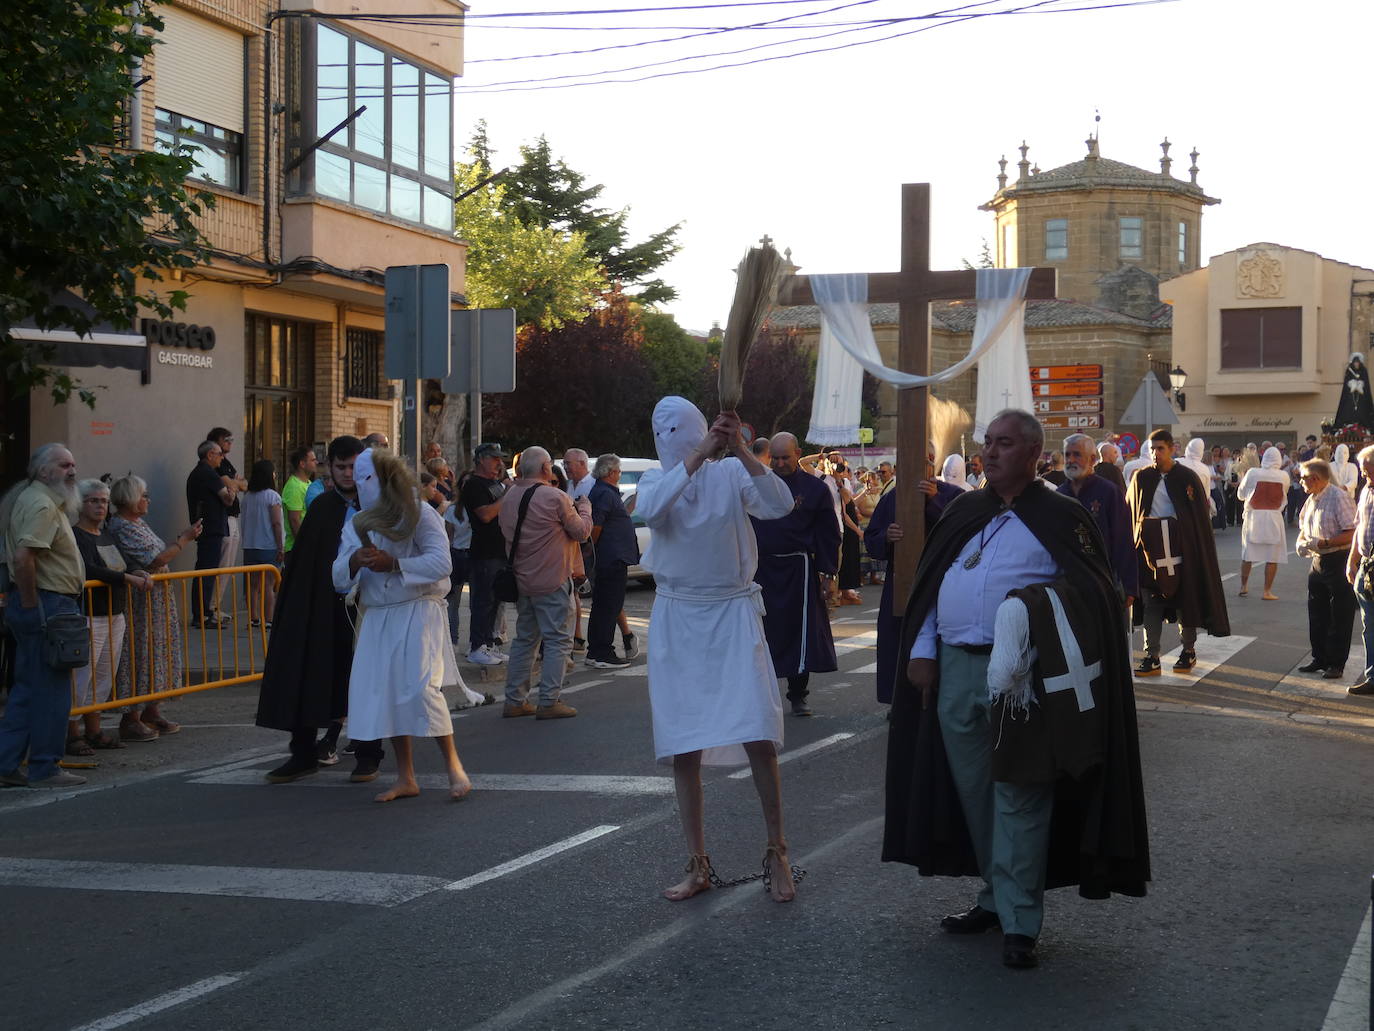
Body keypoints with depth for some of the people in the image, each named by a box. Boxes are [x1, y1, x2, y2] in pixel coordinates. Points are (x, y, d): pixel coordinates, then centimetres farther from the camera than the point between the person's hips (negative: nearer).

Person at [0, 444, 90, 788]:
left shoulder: (46, 501, 18)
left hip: (42, 607, 11)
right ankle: (44, 769, 5)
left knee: (27, 688, 14)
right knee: (52, 690, -2)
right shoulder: (42, 505, -15)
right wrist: (31, 606, -21)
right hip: (46, 606, -11)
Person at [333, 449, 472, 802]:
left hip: (418, 612, -6)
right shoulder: (357, 525, 13)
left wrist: (395, 565, -19)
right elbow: (339, 579, 7)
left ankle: (453, 766, -5)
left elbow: (440, 562, -14)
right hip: (377, 618, 6)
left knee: (422, 688, -17)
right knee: (386, 694, 5)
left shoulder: (420, 514, -4)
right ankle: (405, 779, 14)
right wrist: (354, 562, -15)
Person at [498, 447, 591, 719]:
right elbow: (582, 531, -7)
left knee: (524, 638, 15)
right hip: (552, 580, -7)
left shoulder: (509, 497, 6)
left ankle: (515, 699, 16)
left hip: (522, 579, 7)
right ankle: (549, 702, -5)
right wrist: (584, 508, 12)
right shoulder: (555, 498, -15)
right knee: (557, 640, -1)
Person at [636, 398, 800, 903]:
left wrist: (740, 449, -28)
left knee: (759, 739, -10)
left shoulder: (731, 473, -2)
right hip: (677, 620, 3)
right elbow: (650, 508, -21)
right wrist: (699, 455, -28)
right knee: (682, 752, 5)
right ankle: (698, 866, 17)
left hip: (734, 615, -2)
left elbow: (781, 504, -20)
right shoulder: (656, 481, 3)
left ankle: (777, 853, 6)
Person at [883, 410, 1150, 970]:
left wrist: (1049, 608, -22)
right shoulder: (964, 511, 14)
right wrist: (922, 650, 8)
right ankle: (997, 896, 26)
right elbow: (931, 584, 16)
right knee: (973, 792, 12)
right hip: (955, 671, 5)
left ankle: (1019, 922, 0)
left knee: (1017, 798, -5)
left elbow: (1093, 593, -4)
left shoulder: (1060, 518, -1)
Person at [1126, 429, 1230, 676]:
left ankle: (1189, 651, 20)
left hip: (1181, 549, -2)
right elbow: (1131, 514, 9)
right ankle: (1151, 657, 3)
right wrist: (1137, 542, -1)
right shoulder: (1141, 478, 5)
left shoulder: (1187, 478, -3)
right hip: (1149, 549, 2)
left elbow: (1200, 515, -2)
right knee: (1151, 604, 1)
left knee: (1186, 599, 7)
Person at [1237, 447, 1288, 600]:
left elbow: (1240, 494, 6)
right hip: (1274, 517, -1)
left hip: (1253, 516, 1)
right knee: (1273, 557, 3)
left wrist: (1243, 478, 22)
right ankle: (1267, 591, 1)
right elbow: (1283, 495, 12)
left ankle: (1244, 587, 21)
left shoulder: (1252, 473, -6)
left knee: (1248, 554, 13)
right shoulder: (1284, 476, -4)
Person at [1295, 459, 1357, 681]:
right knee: (1316, 614, 13)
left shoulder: (1339, 498, -16)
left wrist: (1323, 543, -24)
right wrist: (1301, 542, 2)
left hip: (1339, 563, -9)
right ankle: (1320, 659, 23)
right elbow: (1304, 528, 23)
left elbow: (1351, 533, -21)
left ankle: (1337, 664, 6)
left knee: (1340, 617, 0)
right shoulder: (1311, 500, 11)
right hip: (1318, 562, 9)